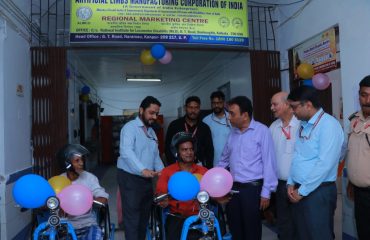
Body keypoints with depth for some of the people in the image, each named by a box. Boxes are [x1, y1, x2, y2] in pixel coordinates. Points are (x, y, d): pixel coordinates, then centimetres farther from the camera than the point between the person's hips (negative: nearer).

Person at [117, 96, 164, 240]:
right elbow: (126, 152, -27)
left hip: (146, 179, 8)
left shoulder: (152, 132, 14)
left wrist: (161, 170, -2)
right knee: (132, 216, -1)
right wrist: (142, 170, -39)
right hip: (130, 178, -8)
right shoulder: (130, 127, -11)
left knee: (145, 215, 17)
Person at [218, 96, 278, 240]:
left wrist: (266, 192, -12)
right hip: (233, 187, 6)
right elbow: (224, 160, 16)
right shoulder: (233, 132, 9)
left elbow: (269, 163, -11)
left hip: (252, 188, -5)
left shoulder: (262, 131, -10)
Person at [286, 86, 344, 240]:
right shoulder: (303, 125, 10)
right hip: (299, 190, 8)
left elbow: (324, 164, -21)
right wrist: (291, 183, 4)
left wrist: (302, 191, -16)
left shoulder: (329, 125, -15)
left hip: (318, 192, -8)